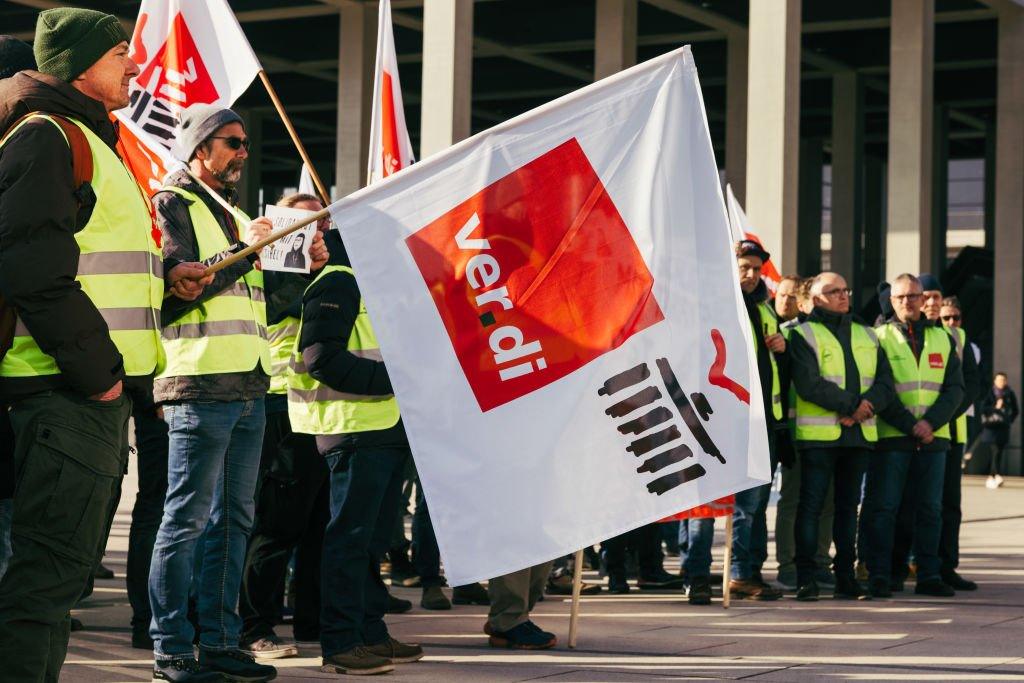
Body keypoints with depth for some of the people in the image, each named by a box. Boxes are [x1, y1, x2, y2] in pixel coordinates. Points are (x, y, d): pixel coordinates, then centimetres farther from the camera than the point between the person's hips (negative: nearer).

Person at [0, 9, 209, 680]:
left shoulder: (94, 143, 23)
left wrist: (164, 276, 14)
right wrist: (96, 369, -18)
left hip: (101, 391, 11)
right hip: (66, 392, -11)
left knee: (64, 570, 14)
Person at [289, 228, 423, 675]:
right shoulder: (337, 283, -10)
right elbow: (322, 360, -20)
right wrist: (393, 378, -20)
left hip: (388, 429, 10)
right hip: (355, 428, -10)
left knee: (373, 535, 14)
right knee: (351, 535, -8)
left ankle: (371, 634, 22)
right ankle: (340, 644, -4)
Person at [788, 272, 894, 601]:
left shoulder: (867, 336, 18)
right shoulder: (804, 335, -1)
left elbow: (885, 382, 7)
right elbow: (809, 384, -14)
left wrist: (866, 405, -12)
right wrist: (851, 404, -15)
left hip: (859, 434, 5)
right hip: (819, 434, -5)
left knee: (848, 505, 10)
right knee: (812, 504, -5)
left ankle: (845, 575, 17)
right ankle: (806, 577, -2)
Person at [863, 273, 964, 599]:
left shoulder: (942, 339, 14)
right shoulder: (879, 338, 2)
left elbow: (955, 388, 6)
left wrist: (931, 422, -10)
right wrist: (910, 426, -14)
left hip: (933, 437, 4)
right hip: (890, 437, -4)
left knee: (930, 508, 6)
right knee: (882, 507, -3)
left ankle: (929, 575, 12)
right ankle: (879, 576, 1)